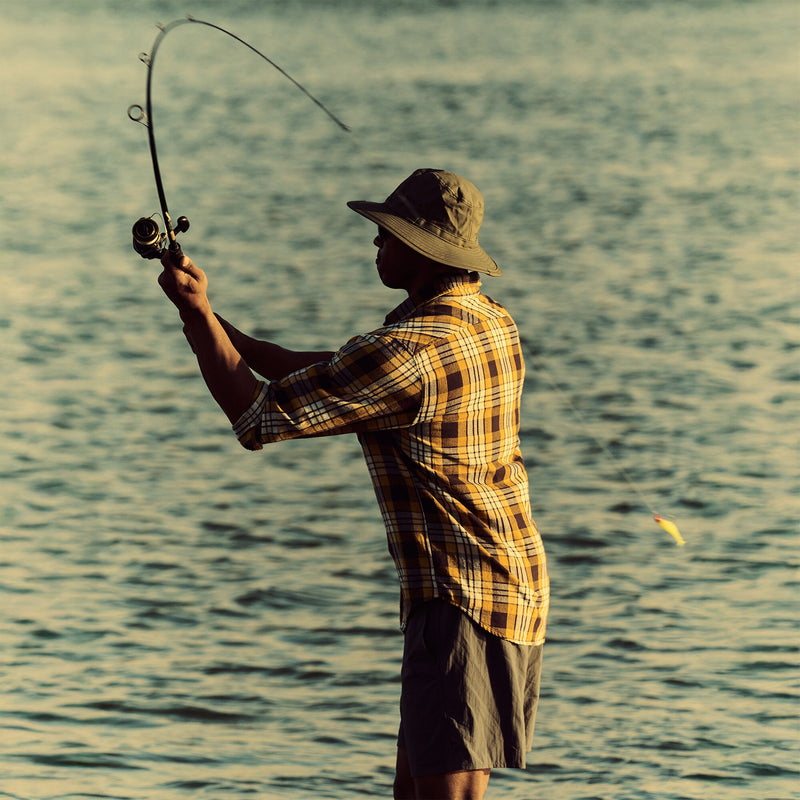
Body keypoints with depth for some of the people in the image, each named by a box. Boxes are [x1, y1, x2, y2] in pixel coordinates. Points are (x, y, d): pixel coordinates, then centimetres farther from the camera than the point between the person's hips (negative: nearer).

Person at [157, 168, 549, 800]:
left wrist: (197, 311, -3)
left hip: (462, 599, -10)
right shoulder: (493, 324, 10)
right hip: (512, 587, 10)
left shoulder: (409, 353, -20)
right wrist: (222, 331, 15)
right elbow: (332, 377, 20)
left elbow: (257, 417, -13)